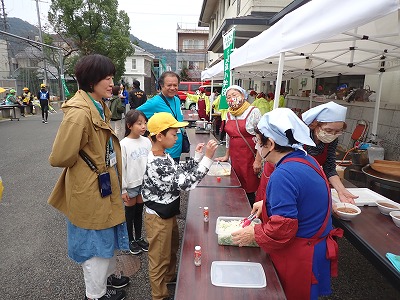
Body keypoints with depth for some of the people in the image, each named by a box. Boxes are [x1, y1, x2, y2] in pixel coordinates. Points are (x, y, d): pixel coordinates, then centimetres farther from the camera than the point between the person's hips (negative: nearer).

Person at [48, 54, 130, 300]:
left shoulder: (100, 107, 6)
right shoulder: (79, 113, -26)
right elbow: (60, 157, -25)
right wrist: (87, 164, -7)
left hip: (106, 186, 9)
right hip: (90, 190, -9)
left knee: (107, 234, 26)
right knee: (95, 241, 11)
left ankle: (107, 276, 50)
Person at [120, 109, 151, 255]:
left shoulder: (146, 141, -2)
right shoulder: (124, 144, -15)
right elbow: (121, 168, -12)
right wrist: (123, 190, -11)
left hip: (144, 183, 4)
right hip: (131, 185, -4)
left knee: (139, 211, 18)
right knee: (130, 212, 13)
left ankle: (139, 238, 35)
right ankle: (131, 240, 31)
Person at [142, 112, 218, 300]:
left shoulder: (163, 156, -1)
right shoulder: (157, 164, -32)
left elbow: (179, 173, 9)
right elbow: (186, 183, -33)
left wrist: (196, 156, 1)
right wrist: (207, 158, -32)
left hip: (168, 214, 10)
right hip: (158, 218, -10)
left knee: (172, 250, 30)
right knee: (160, 259, 12)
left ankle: (170, 280, 54)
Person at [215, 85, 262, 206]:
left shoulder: (253, 112, -8)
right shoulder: (229, 114, 10)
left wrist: (258, 161, -14)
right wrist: (226, 156, 20)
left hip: (250, 158, -5)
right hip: (234, 158, 6)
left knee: (249, 191, 0)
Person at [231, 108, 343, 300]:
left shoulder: (284, 175, -30)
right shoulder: (306, 159, 0)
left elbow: (282, 229, -29)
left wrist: (253, 234, -14)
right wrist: (267, 204, 10)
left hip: (298, 258, -8)